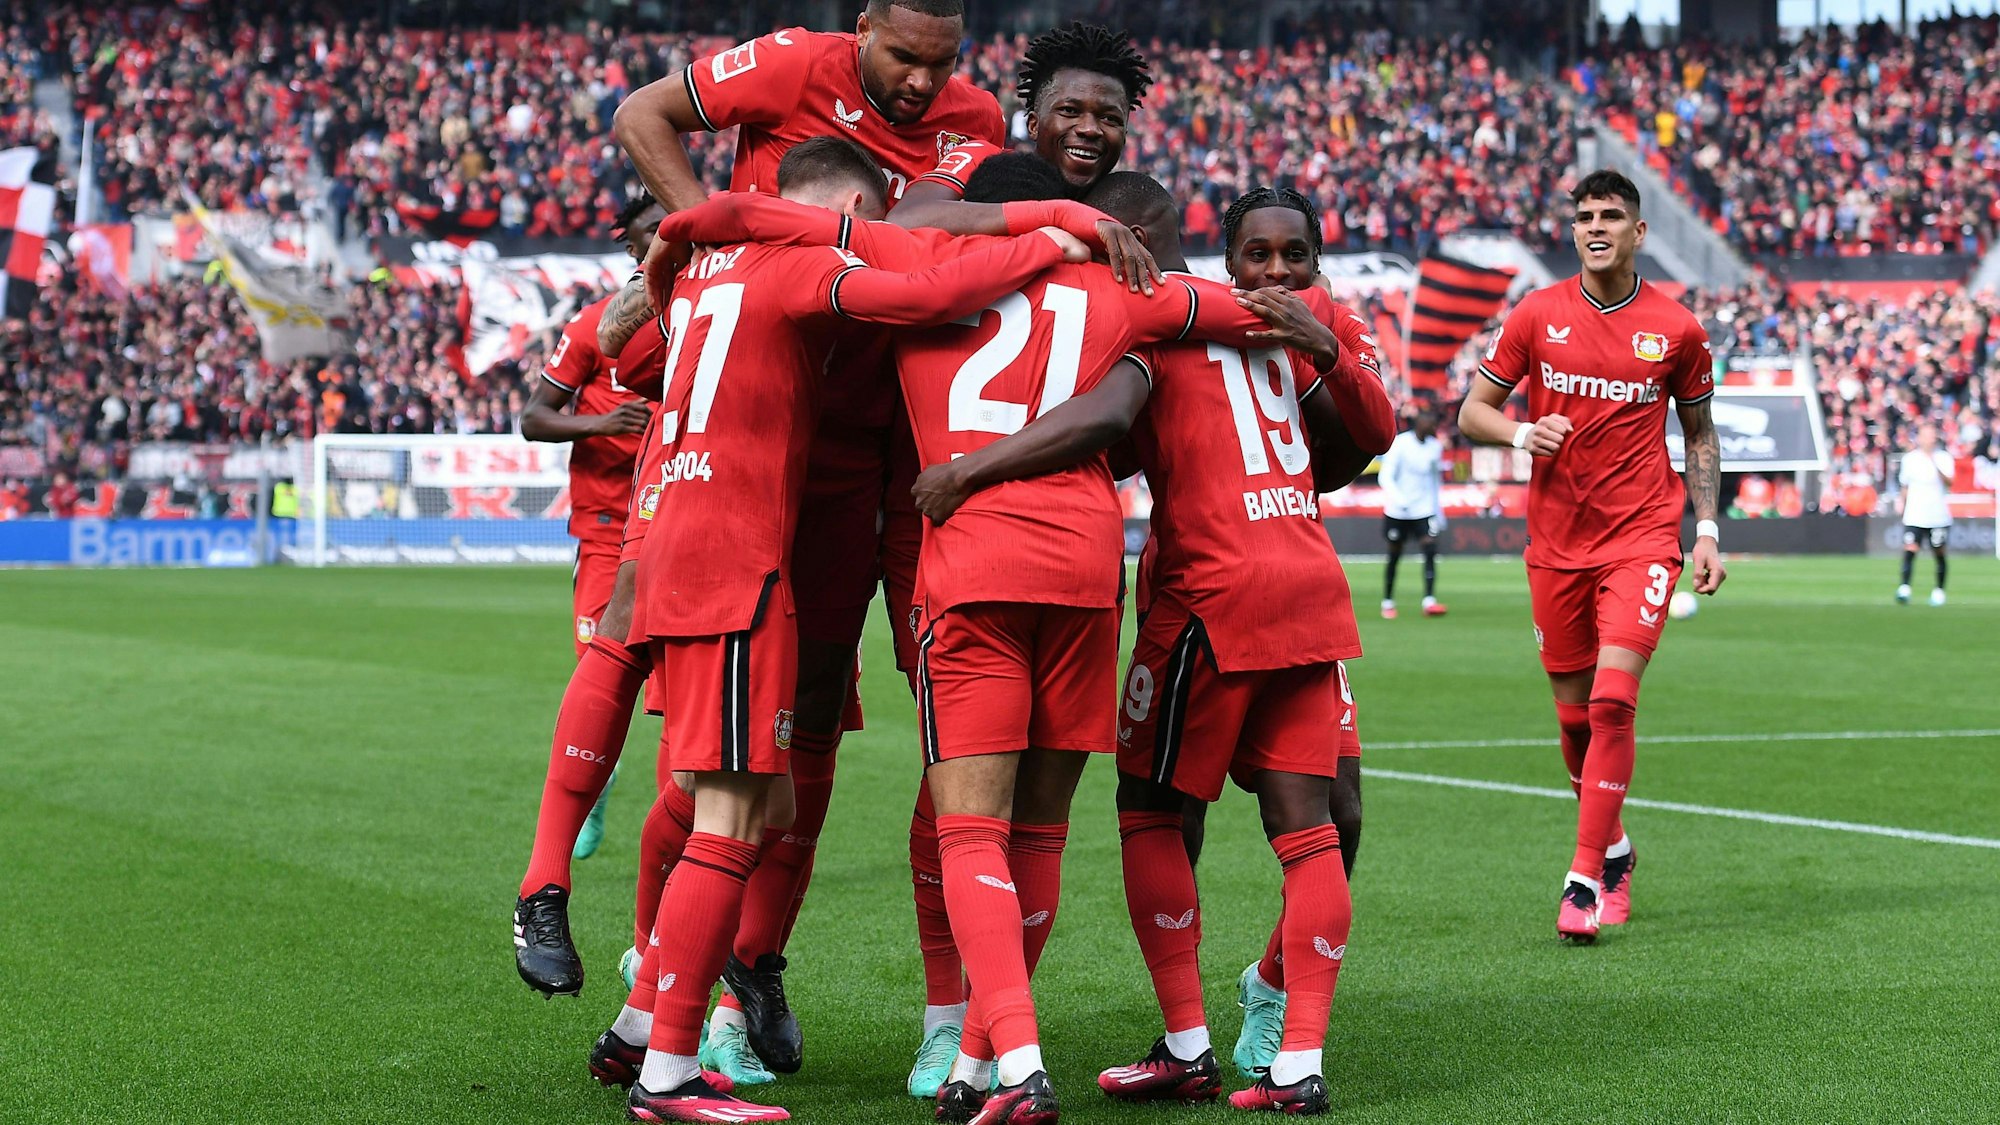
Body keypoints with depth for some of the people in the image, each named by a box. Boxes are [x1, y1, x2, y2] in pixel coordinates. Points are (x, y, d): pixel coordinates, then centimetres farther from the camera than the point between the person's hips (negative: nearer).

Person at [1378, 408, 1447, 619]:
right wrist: (1399, 500, -31)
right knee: (1394, 556, 7)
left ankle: (1429, 601, -19)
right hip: (1397, 512, -3)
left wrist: (1438, 510, 22)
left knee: (1430, 550, -15)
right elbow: (1386, 477, -15)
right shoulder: (1400, 444, -10)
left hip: (1424, 511, 3)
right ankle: (1387, 603, 21)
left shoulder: (1435, 447, 5)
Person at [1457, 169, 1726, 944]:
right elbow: (1472, 412, 7)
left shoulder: (1676, 329, 1)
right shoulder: (1537, 316, 2)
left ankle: (1586, 877, -11)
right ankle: (1613, 850, 30)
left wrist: (1706, 530, 4)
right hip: (1556, 539, 2)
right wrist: (1522, 434, -14)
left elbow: (1699, 434, 12)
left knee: (1613, 699, -16)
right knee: (1575, 714, 8)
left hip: (1642, 536, -2)